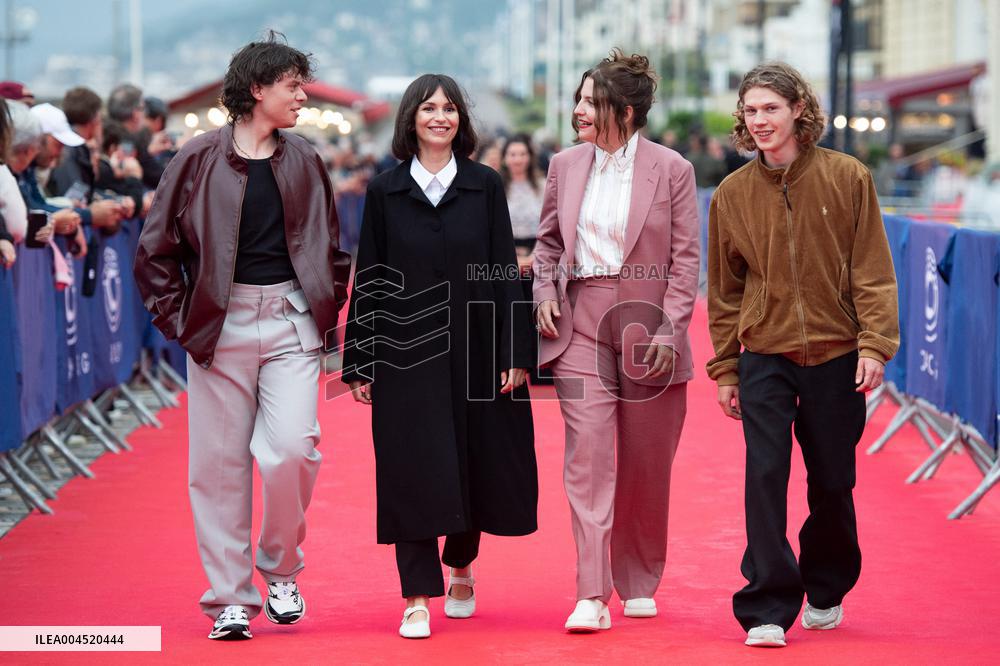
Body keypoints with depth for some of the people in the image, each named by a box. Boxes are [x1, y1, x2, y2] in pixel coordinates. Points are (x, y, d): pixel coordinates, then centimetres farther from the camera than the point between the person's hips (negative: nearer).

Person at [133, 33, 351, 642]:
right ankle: (230, 598, 10)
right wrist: (178, 318, -2)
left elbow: (333, 250, 17)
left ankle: (282, 573, 10)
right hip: (220, 324, -1)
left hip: (291, 322, 1)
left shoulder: (305, 162, 9)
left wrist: (325, 314, 8)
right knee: (220, 462, 1)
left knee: (292, 447, -13)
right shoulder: (199, 159, -1)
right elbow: (156, 250, 4)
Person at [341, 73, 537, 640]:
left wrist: (515, 352, -6)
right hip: (405, 352, -1)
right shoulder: (386, 191, 4)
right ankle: (418, 597, 2)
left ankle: (461, 568, 34)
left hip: (474, 348, 1)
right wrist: (359, 363, 1)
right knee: (413, 472, -3)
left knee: (478, 463, 9)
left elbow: (505, 271, 1)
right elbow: (369, 279, 4)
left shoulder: (485, 185, 3)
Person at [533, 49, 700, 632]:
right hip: (580, 321, 2)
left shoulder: (671, 169, -3)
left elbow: (686, 257, -3)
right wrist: (545, 291, 2)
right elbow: (548, 241, 19)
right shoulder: (566, 166, 7)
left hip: (646, 322, -2)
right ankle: (592, 597, -13)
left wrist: (669, 327, -11)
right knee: (587, 454, -10)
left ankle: (639, 584, 25)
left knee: (645, 464, 7)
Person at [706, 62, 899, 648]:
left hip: (836, 356, -1)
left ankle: (827, 593, 31)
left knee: (832, 481, 9)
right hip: (765, 357, 1)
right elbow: (725, 289, 9)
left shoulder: (847, 178, -3)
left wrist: (876, 343, -11)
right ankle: (767, 609, -5)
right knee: (765, 476, -10)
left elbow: (872, 269, -3)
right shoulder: (732, 194, 3)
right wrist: (724, 369, 8)